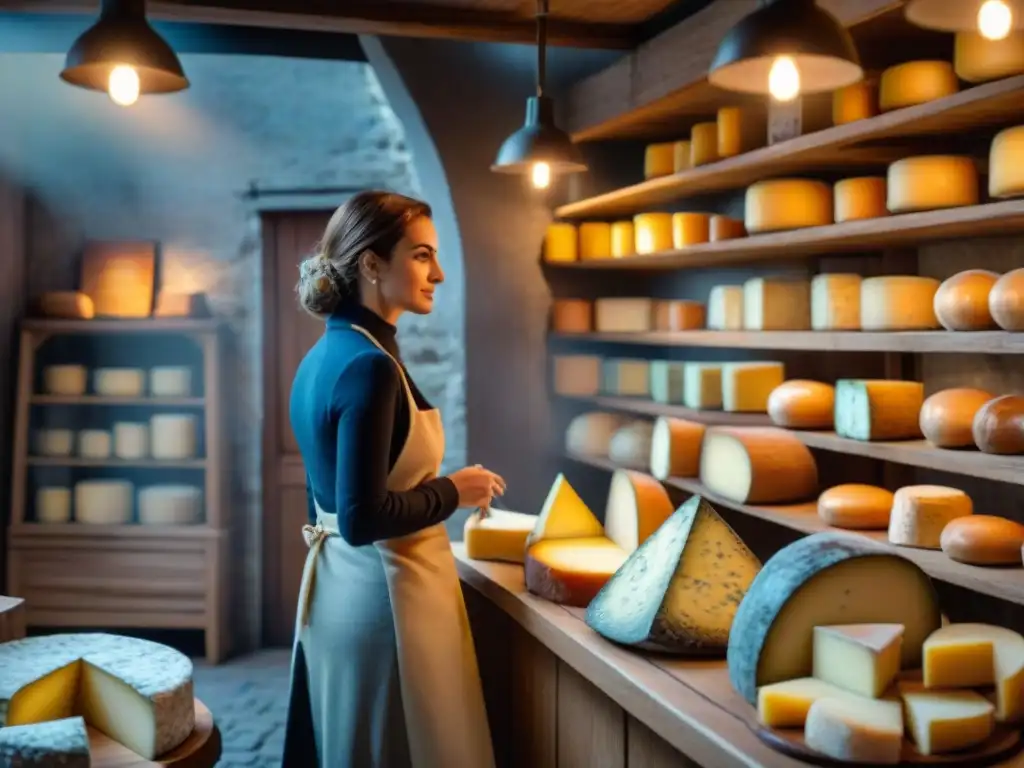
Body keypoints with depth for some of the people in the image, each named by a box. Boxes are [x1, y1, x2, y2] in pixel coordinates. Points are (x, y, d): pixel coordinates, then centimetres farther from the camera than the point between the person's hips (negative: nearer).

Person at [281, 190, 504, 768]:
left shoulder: (326, 354, 7)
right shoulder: (369, 365, -22)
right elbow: (362, 519, -25)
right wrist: (451, 492, -13)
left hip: (337, 583, 9)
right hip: (382, 590, -9)